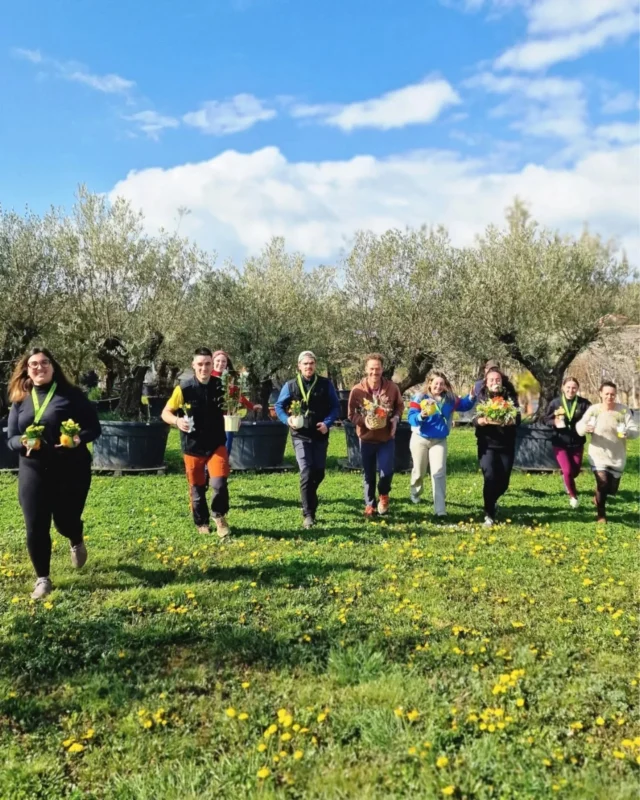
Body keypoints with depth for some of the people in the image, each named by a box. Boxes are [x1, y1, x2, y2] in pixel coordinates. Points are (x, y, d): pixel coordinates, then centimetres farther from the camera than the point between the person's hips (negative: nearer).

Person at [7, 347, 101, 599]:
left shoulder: (71, 395, -4)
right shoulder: (20, 400, 7)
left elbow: (94, 427, -4)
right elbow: (11, 437, 8)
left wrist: (79, 438, -25)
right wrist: (23, 442, -16)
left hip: (71, 470, -3)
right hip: (33, 472, 3)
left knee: (65, 520, 6)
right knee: (35, 529, 1)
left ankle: (77, 542, 44)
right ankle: (42, 579, 20)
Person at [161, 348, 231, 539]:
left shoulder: (221, 386, -4)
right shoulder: (184, 388, -11)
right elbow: (166, 412, -2)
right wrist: (177, 421, -23)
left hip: (217, 444, 1)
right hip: (193, 447, 0)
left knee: (219, 483, -14)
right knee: (197, 488, 11)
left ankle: (219, 517, 12)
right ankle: (202, 523, 32)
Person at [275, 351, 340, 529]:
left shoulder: (325, 384, 0)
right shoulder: (291, 385, 0)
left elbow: (336, 406, 3)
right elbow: (279, 406, 7)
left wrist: (327, 422, -13)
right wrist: (287, 419, -12)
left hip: (320, 435, 2)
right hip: (301, 436, -2)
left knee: (319, 473, 11)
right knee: (306, 473, -11)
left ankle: (308, 498, 42)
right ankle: (308, 514, -6)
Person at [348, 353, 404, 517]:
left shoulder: (392, 387, -9)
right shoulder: (357, 390, -13)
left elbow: (400, 406, 8)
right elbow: (351, 414, -3)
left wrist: (396, 418, -11)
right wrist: (363, 420, -22)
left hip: (387, 438, 0)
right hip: (366, 439, 0)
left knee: (387, 471, -9)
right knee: (369, 474, 9)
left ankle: (383, 495, 23)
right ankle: (369, 504, 27)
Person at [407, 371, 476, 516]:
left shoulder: (450, 399, -1)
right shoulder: (419, 398, -13)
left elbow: (464, 405, 10)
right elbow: (411, 418, -20)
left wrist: (471, 397, -11)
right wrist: (421, 416, -42)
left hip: (439, 441, 2)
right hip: (420, 439, -2)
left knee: (439, 472, -7)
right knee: (419, 472, 12)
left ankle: (440, 508, -8)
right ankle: (415, 492, 46)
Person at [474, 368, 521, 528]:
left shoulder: (510, 397, 3)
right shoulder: (481, 398, 1)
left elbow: (518, 419, -7)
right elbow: (475, 420, -9)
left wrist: (509, 420, -30)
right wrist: (483, 420, -32)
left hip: (506, 445, 2)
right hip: (487, 445, -2)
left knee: (503, 480, 7)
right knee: (490, 478, -14)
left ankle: (492, 501, 39)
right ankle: (489, 515, -3)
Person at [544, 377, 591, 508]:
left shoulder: (584, 403, -9)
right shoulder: (555, 403, -6)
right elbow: (546, 419, 2)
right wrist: (554, 422, -17)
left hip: (577, 443, 1)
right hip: (560, 443, -1)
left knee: (576, 471, 13)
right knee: (567, 470, -9)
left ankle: (566, 479, 50)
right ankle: (573, 495, 17)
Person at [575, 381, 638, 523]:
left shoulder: (624, 410, -9)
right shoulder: (594, 409, -9)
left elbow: (635, 430, -9)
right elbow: (579, 427, -3)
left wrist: (627, 432, -32)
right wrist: (585, 428, -27)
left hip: (618, 457, 2)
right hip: (598, 454, -2)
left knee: (612, 489, 13)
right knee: (603, 483, -17)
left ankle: (598, 498, 50)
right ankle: (601, 514, 6)